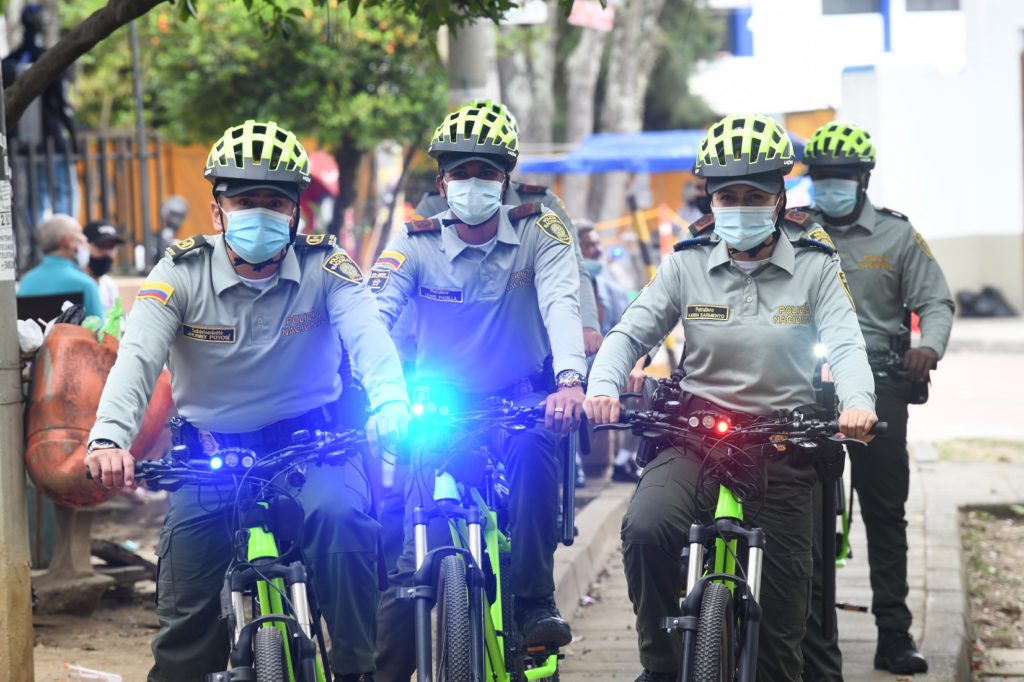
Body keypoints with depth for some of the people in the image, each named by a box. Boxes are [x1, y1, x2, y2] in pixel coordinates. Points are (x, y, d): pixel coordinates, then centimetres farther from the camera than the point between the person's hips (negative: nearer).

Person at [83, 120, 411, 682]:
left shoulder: (325, 268, -8)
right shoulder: (182, 273, -9)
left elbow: (369, 339, -24)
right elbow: (137, 356, -22)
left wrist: (391, 409, -45)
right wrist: (109, 437, -41)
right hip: (211, 447, 1)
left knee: (340, 514, -31)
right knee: (188, 618, -5)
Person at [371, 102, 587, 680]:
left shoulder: (540, 232, -7)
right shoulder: (416, 243, -5)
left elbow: (561, 305, -22)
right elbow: (372, 316, -17)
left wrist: (570, 380, -41)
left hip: (521, 399, -1)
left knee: (532, 444, -36)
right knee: (415, 557, -10)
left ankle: (535, 604, -26)